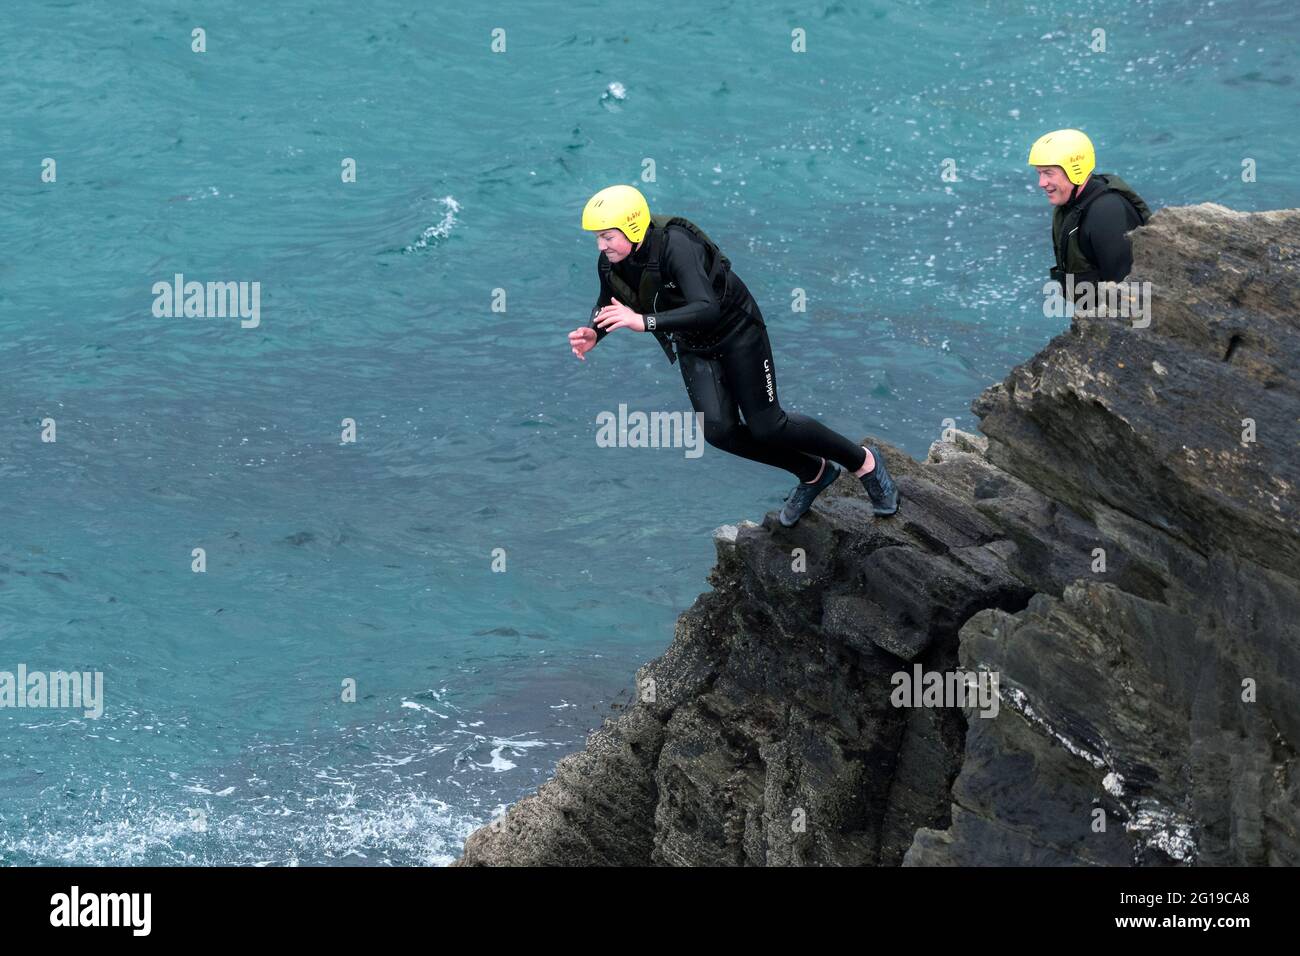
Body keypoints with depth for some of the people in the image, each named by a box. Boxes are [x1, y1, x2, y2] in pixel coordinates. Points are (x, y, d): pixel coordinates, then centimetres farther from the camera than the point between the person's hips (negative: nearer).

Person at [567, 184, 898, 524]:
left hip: (737, 331, -6)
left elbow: (708, 309, -46)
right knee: (719, 430, -11)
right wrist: (592, 335, -15)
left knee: (766, 427, -6)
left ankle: (863, 461, 18)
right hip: (693, 347, 6)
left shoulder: (675, 246, -35)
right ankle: (813, 474, 13)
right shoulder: (610, 263, -13)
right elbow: (607, 306, 7)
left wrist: (644, 321, -52)